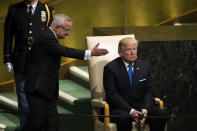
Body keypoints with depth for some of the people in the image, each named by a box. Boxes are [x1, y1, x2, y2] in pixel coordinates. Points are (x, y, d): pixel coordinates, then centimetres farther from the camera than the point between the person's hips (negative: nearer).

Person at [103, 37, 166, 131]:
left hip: (140, 106, 4)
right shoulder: (110, 68, -6)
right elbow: (112, 94, -11)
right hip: (118, 108, -4)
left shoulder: (145, 66, 8)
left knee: (161, 115, -21)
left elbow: (149, 91, 6)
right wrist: (130, 110, -22)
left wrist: (145, 109, -14)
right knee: (125, 118, -38)